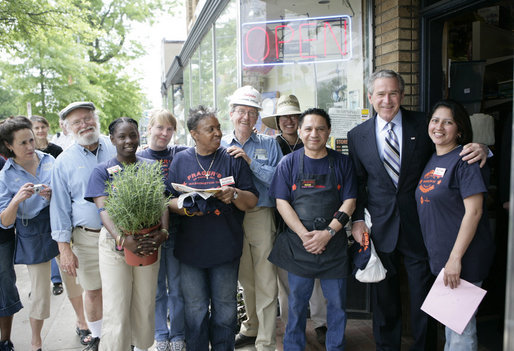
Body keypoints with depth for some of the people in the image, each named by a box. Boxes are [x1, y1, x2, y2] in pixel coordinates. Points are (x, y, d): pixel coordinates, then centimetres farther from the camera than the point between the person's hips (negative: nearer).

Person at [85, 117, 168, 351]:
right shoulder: (102, 171, 1)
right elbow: (104, 209, -11)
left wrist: (164, 231, -17)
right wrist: (122, 239, -28)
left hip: (148, 242, 2)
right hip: (115, 244, -2)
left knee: (145, 306, 10)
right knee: (116, 311, -3)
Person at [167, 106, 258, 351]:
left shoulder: (233, 159, 2)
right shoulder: (180, 160, 5)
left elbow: (252, 201, 0)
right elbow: (168, 200, 4)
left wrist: (234, 194, -19)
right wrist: (185, 208, -16)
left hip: (226, 249, 0)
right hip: (190, 250, 1)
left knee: (225, 309, 11)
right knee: (195, 310, 12)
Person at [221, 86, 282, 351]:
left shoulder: (268, 144, 3)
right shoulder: (220, 146, 9)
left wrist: (250, 161, -17)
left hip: (261, 217, -2)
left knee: (266, 283, -1)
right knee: (245, 281, 16)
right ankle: (251, 329, 35)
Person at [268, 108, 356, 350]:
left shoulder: (342, 163, 2)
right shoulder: (289, 163, 1)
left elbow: (349, 202, -1)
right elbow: (282, 203, -3)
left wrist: (328, 233, -14)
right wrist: (304, 235, -14)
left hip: (334, 245, 1)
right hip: (298, 245, 0)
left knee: (337, 303, 10)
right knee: (296, 303, 11)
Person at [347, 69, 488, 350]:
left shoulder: (423, 124, -1)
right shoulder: (357, 135, 2)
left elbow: (452, 151, 4)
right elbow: (357, 182, 6)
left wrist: (478, 149, -18)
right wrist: (357, 219, -3)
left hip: (418, 224, -1)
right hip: (380, 227, 1)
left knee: (423, 293, 10)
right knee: (384, 295, 16)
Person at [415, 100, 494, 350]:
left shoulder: (463, 159, -14)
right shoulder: (432, 160, 10)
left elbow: (473, 211, -19)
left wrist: (455, 258, -21)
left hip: (463, 256, -8)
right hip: (439, 255, 8)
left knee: (461, 325, 4)